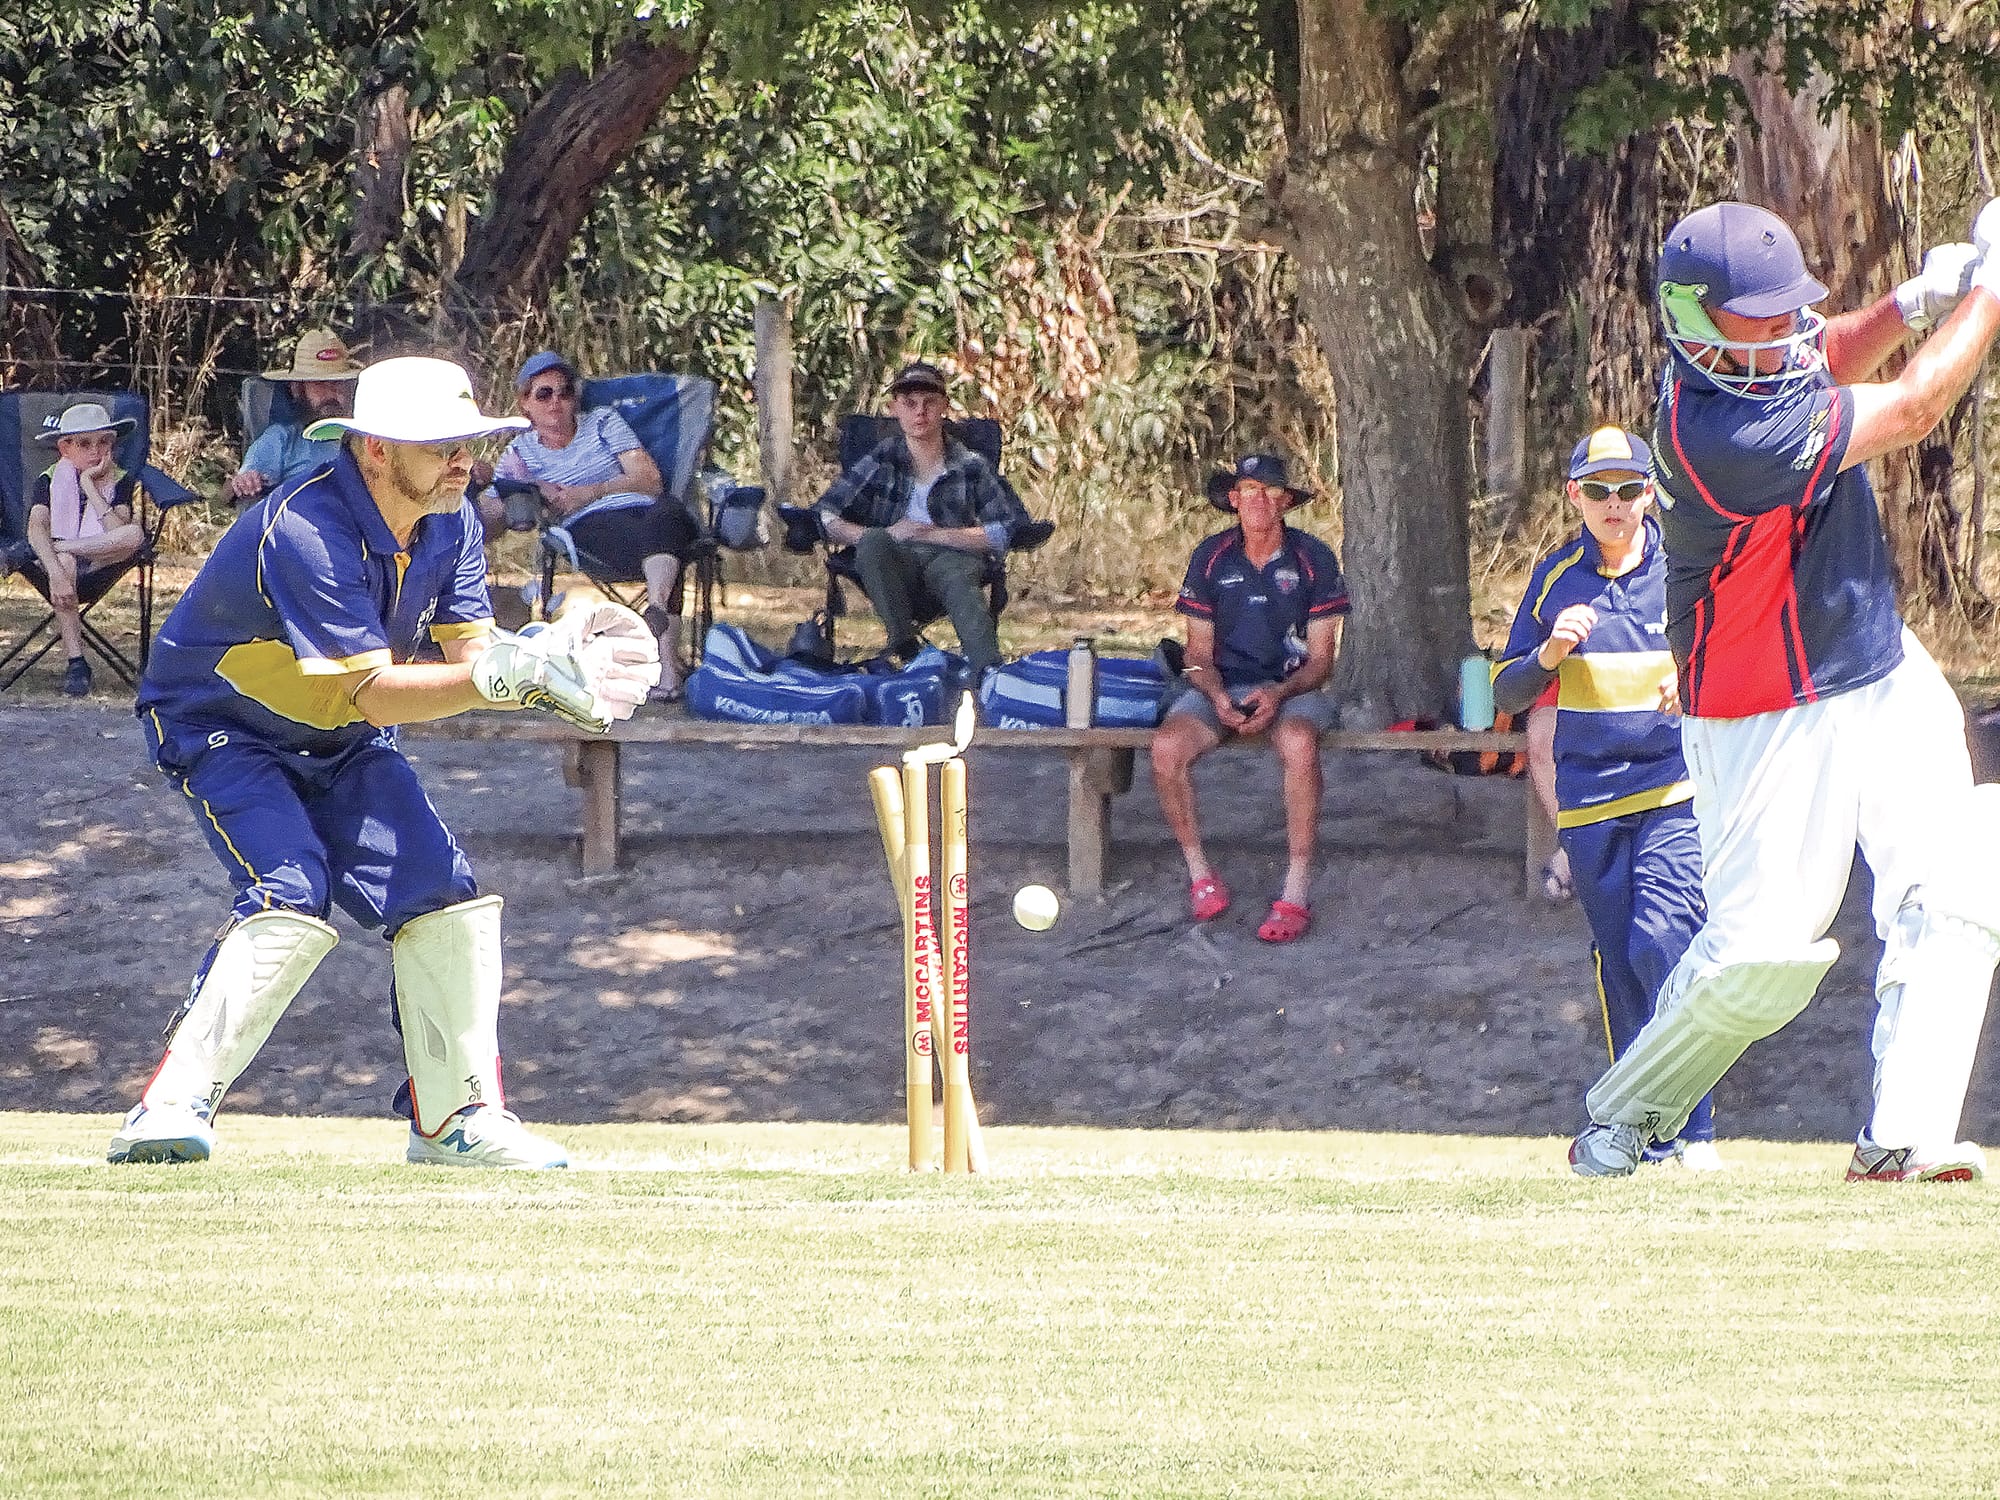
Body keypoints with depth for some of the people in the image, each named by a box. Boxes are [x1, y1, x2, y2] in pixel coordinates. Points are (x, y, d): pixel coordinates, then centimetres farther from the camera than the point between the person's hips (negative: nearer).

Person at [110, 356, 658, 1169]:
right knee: (292, 896, -27)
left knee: (441, 890, -3)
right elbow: (376, 694, -36)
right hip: (218, 728, -7)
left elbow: (470, 650, -11)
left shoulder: (449, 522, -8)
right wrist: (495, 677, -48)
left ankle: (457, 1117, 9)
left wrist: (541, 663, -33)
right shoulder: (304, 532, -33)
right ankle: (169, 1110, -26)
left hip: (336, 744, 7)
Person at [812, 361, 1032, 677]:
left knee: (958, 578, -37)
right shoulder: (881, 462, 14)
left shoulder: (970, 467, 12)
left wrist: (937, 535, -7)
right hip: (893, 564, 1)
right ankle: (905, 648, -38)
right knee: (873, 542, -32)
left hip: (951, 558, -1)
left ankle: (988, 673, -62)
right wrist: (885, 536, -9)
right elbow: (825, 518, 7)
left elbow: (1009, 530, 1)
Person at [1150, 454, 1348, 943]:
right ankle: (1199, 873, -13)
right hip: (1223, 685, 2)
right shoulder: (1211, 558, 4)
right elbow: (1199, 652, 7)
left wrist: (1277, 695, -20)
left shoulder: (1313, 558, -2)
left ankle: (1297, 891, -35)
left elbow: (1320, 658, -1)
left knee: (1298, 743, -38)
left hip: (1292, 687, -2)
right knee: (1168, 747, -30)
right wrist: (1216, 696, -15)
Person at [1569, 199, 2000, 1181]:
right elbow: (1911, 411, -23)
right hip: (1771, 719, -9)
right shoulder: (1716, 433, -30)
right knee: (1761, 953, -7)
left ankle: (1903, 1136, -10)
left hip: (1882, 671, 9)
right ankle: (1621, 1118, 16)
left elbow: (1824, 361, 22)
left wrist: (1909, 305, 1)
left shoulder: (1737, 355, -3)